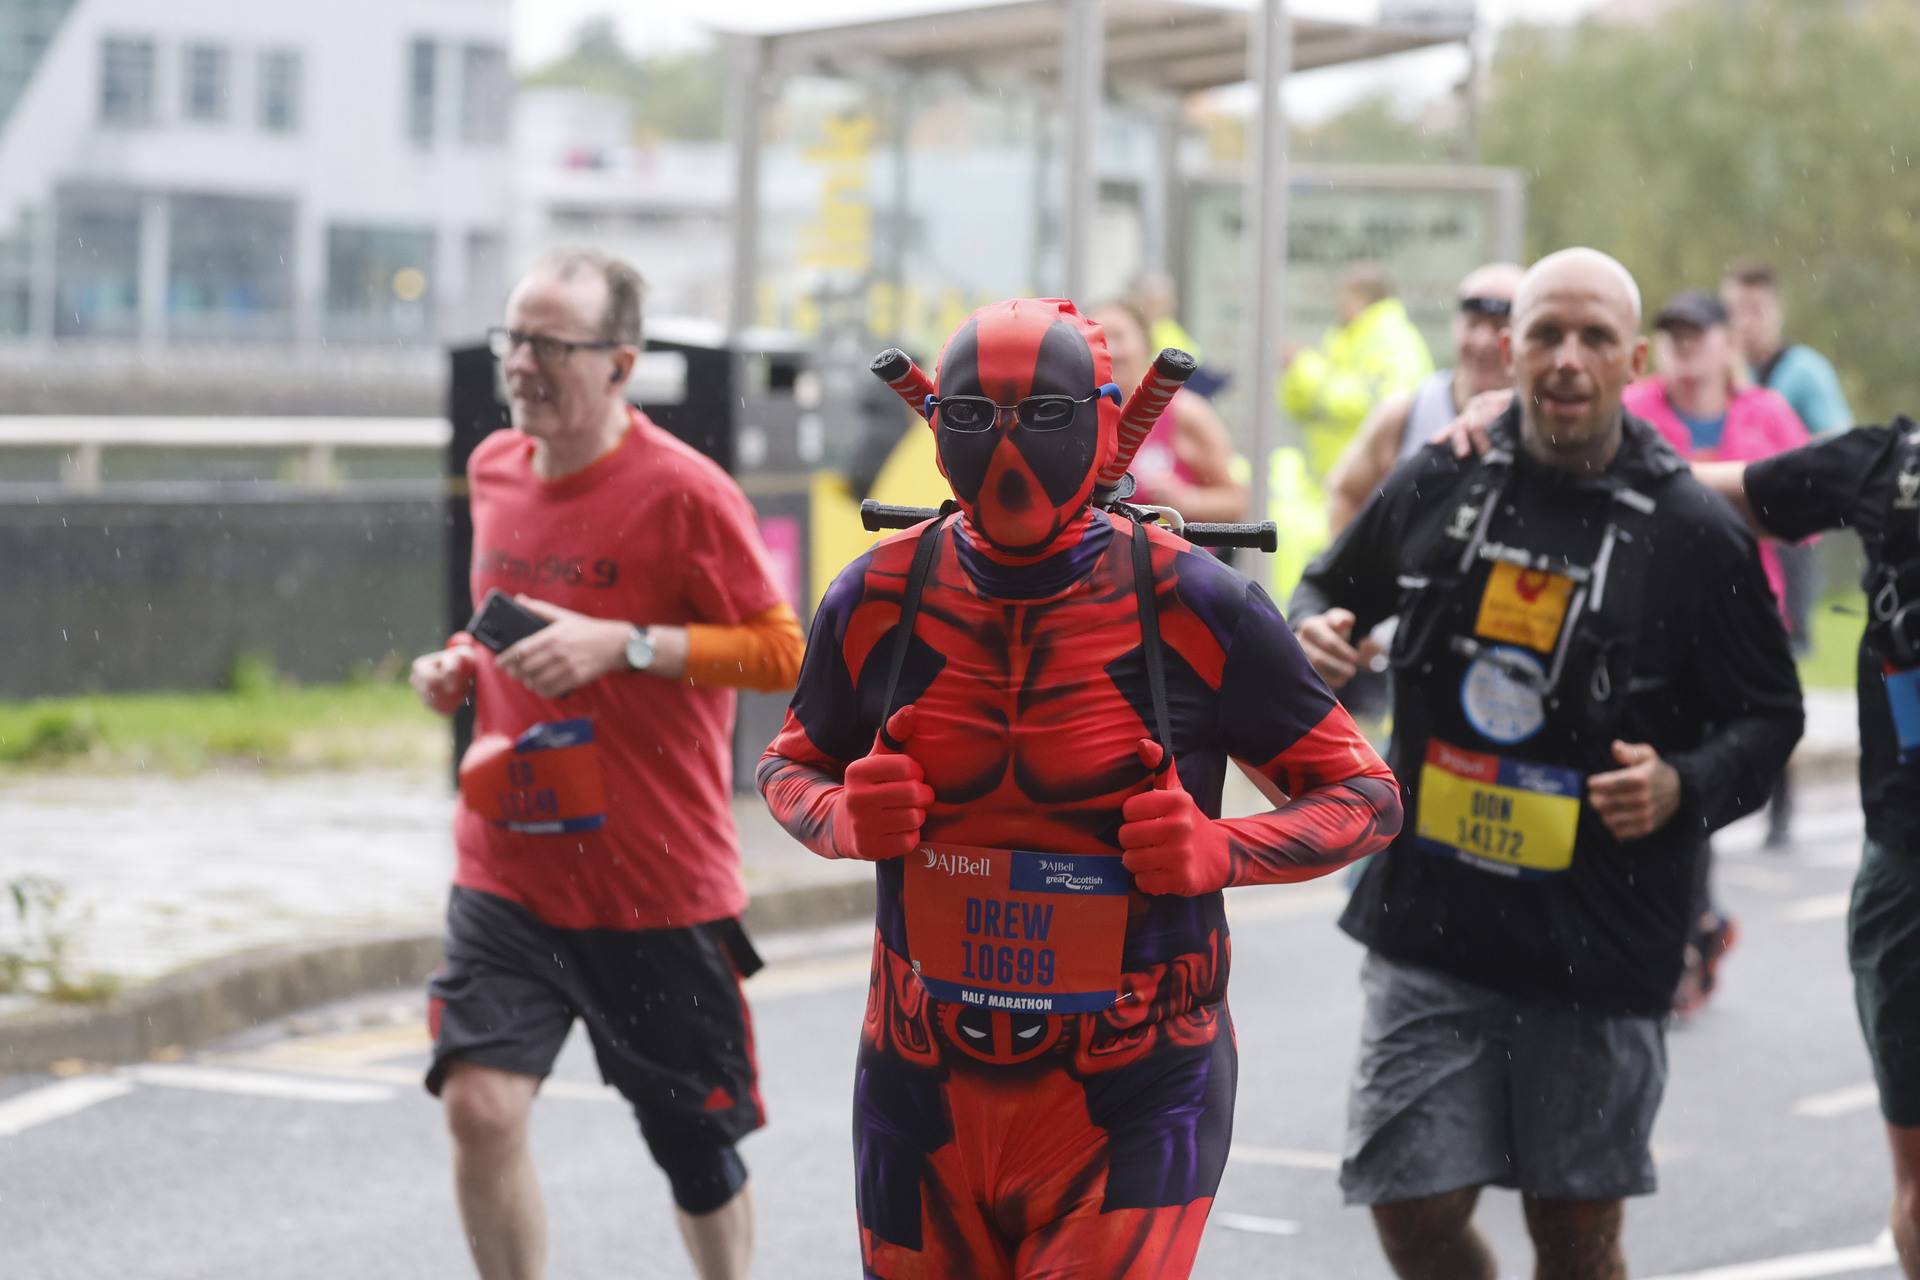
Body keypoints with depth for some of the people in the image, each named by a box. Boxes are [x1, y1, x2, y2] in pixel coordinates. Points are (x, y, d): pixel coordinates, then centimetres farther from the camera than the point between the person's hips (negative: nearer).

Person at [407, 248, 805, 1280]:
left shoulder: (683, 492, -13)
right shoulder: (493, 470, 6)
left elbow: (783, 653, -13)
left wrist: (623, 645, -22)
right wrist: (464, 669, 2)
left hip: (659, 885, -4)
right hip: (505, 874, 4)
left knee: (696, 1144, 10)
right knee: (478, 1104, -14)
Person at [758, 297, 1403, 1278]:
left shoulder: (1192, 608, -8)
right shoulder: (881, 600, 0)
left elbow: (1367, 798, 0)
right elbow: (792, 765, 17)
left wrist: (1218, 851, -18)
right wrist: (846, 820, -6)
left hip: (1130, 1111, -3)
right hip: (927, 1096, 3)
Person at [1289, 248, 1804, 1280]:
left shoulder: (1694, 532, -3)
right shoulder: (1436, 487, 3)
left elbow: (1766, 717, 4)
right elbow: (1333, 586, 21)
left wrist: (1682, 787, -16)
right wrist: (1313, 634, -2)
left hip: (1599, 951, -2)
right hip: (1429, 928, 2)